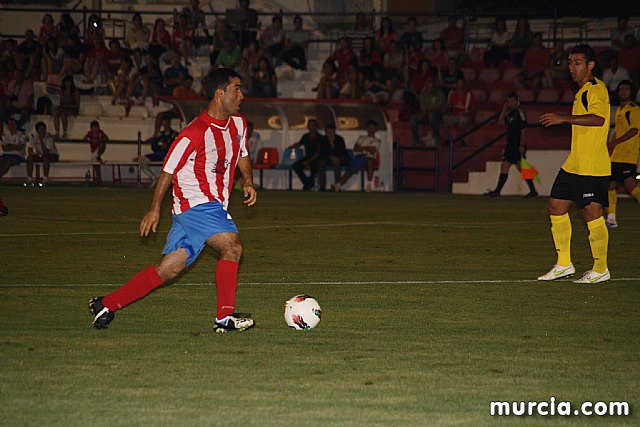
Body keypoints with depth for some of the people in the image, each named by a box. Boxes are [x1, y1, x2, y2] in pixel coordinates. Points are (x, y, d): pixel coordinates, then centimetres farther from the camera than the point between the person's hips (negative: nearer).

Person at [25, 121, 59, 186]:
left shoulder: (49, 137, -25)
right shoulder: (32, 136, -12)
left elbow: (46, 152, -32)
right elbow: (29, 150, -10)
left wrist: (41, 140, -37)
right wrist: (33, 154, -33)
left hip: (52, 155, -4)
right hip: (40, 155, 4)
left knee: (45, 157, -36)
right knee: (29, 157, -23)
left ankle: (45, 179, -32)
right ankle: (29, 179, -22)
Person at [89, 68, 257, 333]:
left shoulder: (238, 124, 7)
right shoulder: (195, 134, -18)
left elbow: (242, 155, 26)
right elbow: (168, 171, -8)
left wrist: (248, 182, 8)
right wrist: (155, 209, -4)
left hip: (215, 207, 8)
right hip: (196, 204, -8)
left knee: (168, 269, 7)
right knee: (232, 246, -24)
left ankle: (107, 304, 15)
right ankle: (225, 317, -19)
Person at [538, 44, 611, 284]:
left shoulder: (596, 89, -13)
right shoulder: (583, 91, 18)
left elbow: (598, 118, -31)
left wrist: (564, 118, -33)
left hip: (592, 167, -10)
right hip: (574, 165, 10)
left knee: (591, 213, -6)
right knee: (556, 207, 9)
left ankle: (600, 270, 5)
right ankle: (564, 264, 17)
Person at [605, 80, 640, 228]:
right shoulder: (619, 110, 20)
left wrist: (614, 143, -21)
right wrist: (609, 146, 19)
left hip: (628, 155, -9)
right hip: (615, 155, 9)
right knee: (610, 185, 6)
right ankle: (611, 219, 10)